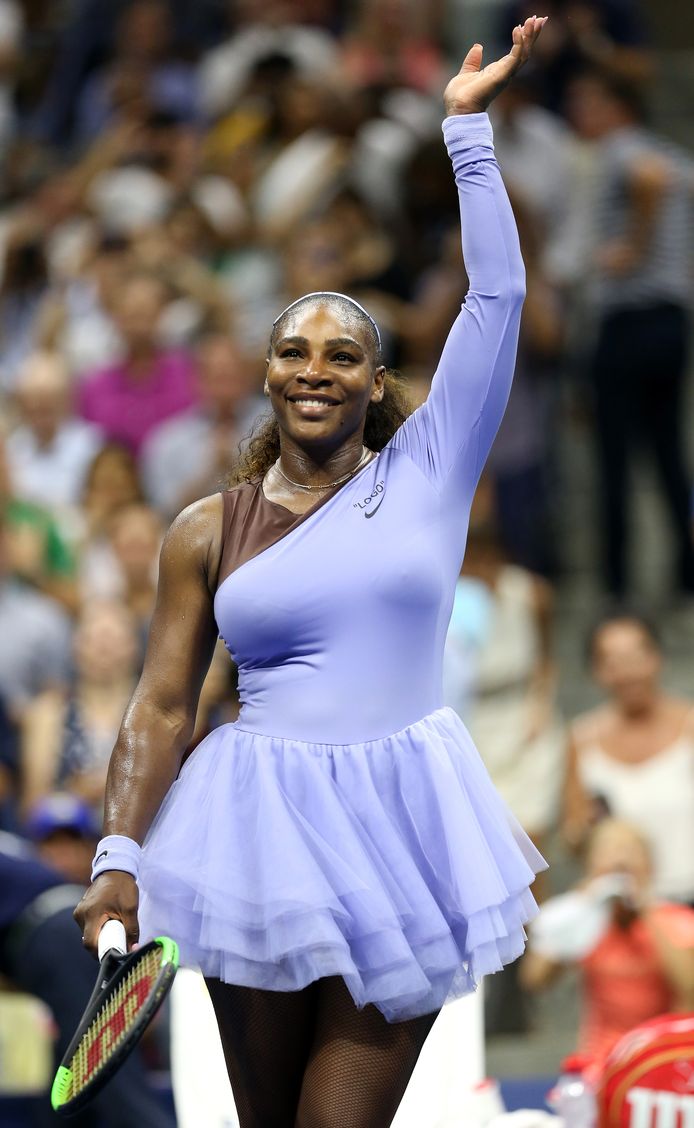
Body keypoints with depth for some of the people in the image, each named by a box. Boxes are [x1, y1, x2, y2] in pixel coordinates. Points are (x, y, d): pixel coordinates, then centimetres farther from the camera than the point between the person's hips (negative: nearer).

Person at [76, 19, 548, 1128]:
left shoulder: (426, 472, 5)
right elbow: (162, 706, 4)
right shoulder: (207, 532, 6)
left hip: (401, 825, -1)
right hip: (263, 826, 1)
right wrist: (118, 857, -7)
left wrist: (468, 128, 2)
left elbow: (497, 297, 1)